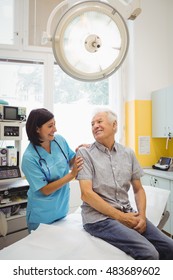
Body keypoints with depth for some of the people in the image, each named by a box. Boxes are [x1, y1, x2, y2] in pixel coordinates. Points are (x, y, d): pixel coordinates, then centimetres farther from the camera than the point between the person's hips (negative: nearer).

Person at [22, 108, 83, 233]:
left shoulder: (60, 140, -11)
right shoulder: (29, 157, -24)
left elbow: (70, 162, 4)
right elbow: (45, 190, -22)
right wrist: (72, 175, -30)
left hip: (62, 208, 5)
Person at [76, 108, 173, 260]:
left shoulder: (128, 153, 9)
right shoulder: (85, 153, -5)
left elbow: (138, 189, 14)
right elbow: (86, 194, -13)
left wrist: (142, 215, -5)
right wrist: (120, 217, -15)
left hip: (127, 214, 5)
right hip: (99, 217, -5)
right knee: (148, 253, -21)